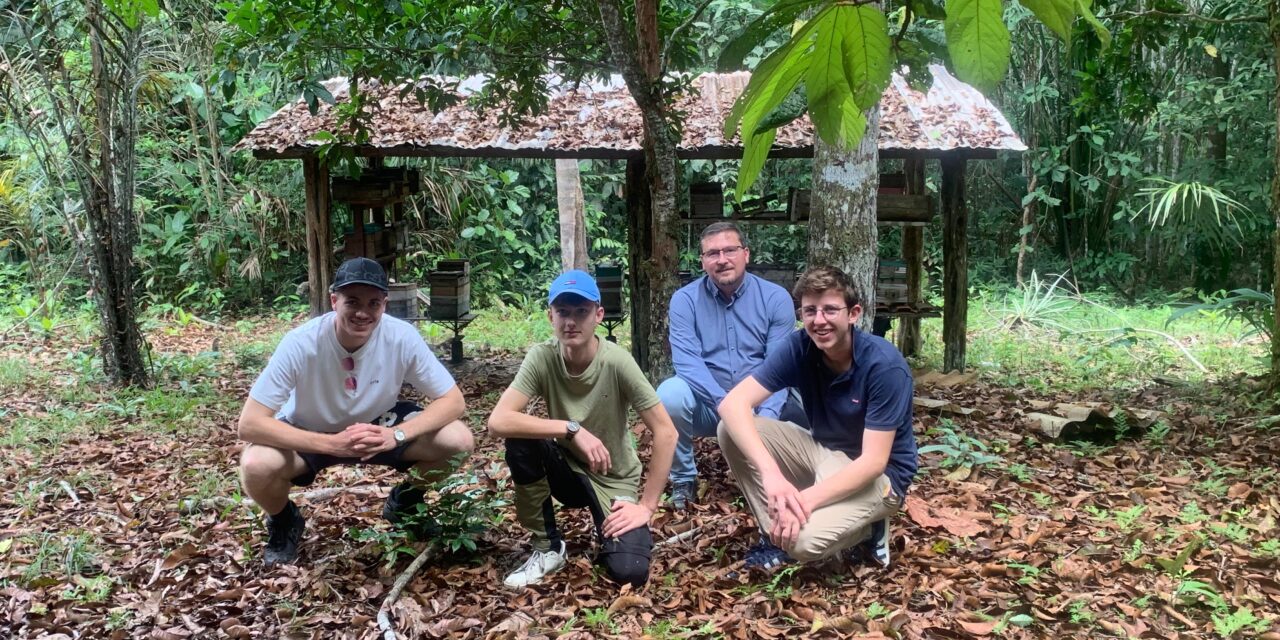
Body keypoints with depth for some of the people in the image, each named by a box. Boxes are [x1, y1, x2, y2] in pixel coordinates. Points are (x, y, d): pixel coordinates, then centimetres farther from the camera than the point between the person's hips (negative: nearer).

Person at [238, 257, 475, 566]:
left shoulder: (402, 337, -25)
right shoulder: (301, 343, -31)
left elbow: (453, 401, -18)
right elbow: (249, 424, -30)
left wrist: (396, 435, -34)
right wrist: (332, 443, -39)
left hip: (379, 426, 2)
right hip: (311, 436, -1)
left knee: (459, 441, -21)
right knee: (256, 466, -32)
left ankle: (405, 502, 11)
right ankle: (285, 521, 5)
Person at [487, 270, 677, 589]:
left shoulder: (616, 362, -23)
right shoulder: (541, 358, -18)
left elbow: (665, 433, -20)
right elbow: (498, 421, -29)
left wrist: (647, 506, -20)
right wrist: (572, 429, -35)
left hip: (614, 481, -2)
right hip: (567, 469, 2)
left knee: (629, 571, -25)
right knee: (520, 440, -28)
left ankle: (607, 528, 13)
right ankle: (548, 547, -7)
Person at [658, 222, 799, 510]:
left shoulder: (776, 298, -4)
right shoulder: (685, 300, -5)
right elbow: (687, 361, -16)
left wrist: (765, 417, -27)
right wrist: (725, 402, -32)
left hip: (760, 404, 1)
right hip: (706, 406, 0)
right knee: (670, 394, -32)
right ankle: (683, 479, -5)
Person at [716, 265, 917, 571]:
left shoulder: (885, 365, -25)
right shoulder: (799, 347, -13)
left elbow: (873, 461, -26)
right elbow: (733, 404, -23)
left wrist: (807, 500, -37)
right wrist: (771, 474, -38)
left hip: (878, 476, -5)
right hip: (822, 451, 5)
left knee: (805, 539, -32)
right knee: (731, 430, -15)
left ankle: (865, 527, 1)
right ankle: (777, 534, -4)